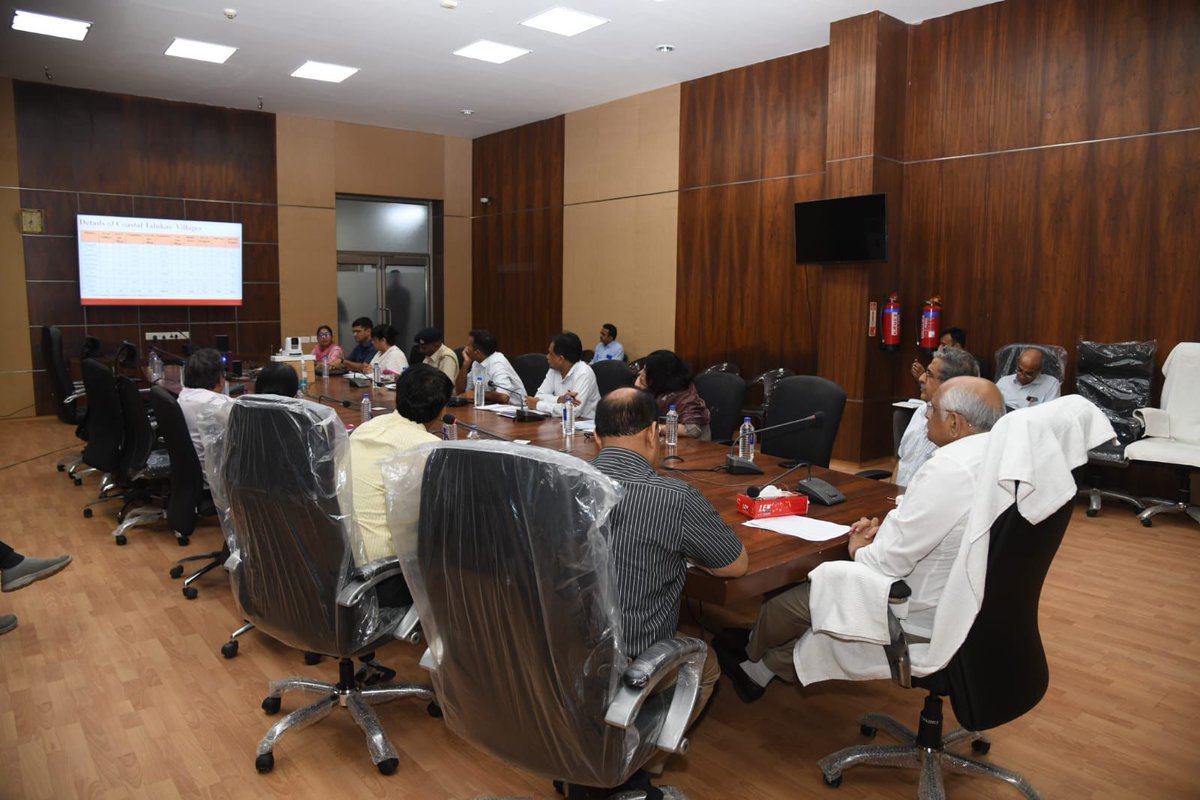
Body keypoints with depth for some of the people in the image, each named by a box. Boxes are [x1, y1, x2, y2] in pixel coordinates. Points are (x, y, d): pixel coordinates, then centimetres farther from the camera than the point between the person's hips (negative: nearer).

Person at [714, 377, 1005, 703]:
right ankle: (761, 672, 34)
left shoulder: (947, 468, -30)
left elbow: (887, 564, -27)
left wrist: (860, 550, -6)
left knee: (788, 600, 11)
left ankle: (751, 656, 43)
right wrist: (886, 528, 0)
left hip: (919, 621, -9)